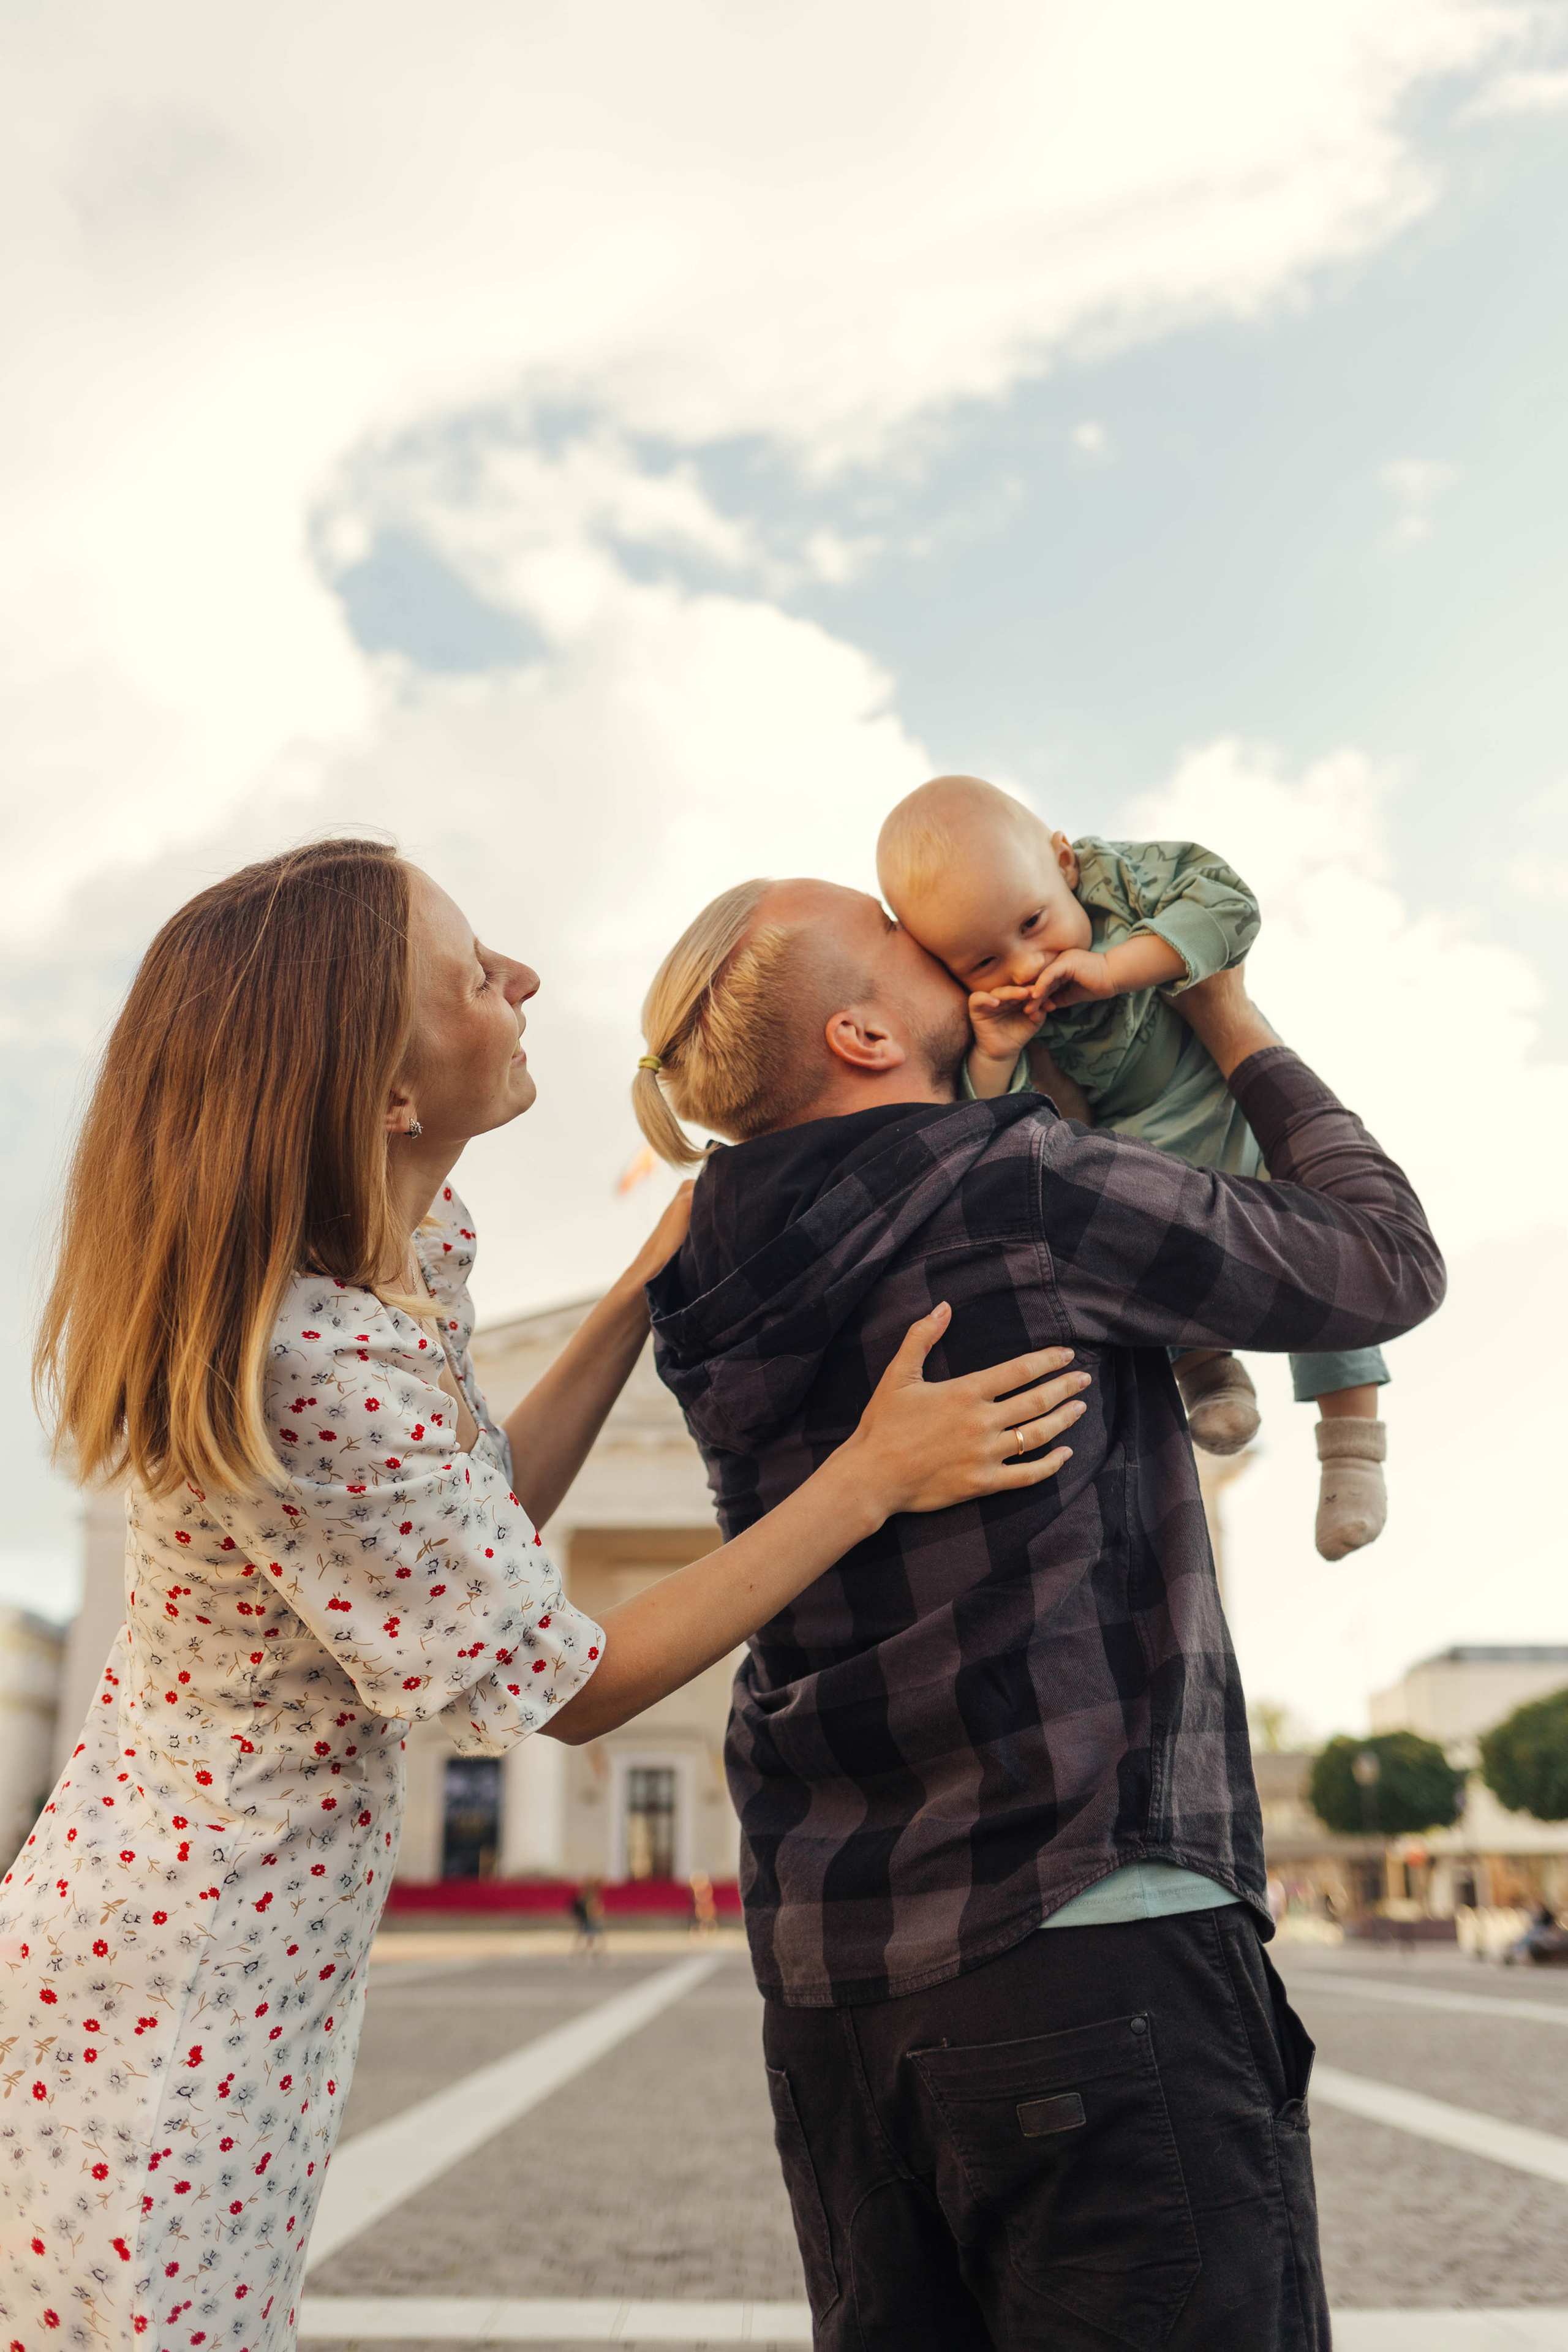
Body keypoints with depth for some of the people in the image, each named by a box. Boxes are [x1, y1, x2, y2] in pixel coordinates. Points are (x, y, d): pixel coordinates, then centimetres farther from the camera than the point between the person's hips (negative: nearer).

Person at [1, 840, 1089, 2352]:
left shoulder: (404, 1260, 1)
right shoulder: (323, 1374, -29)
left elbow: (473, 1516, 12)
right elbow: (566, 1685, -19)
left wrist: (646, 1289, 10)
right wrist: (875, 1477, -18)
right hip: (166, 1999, -10)